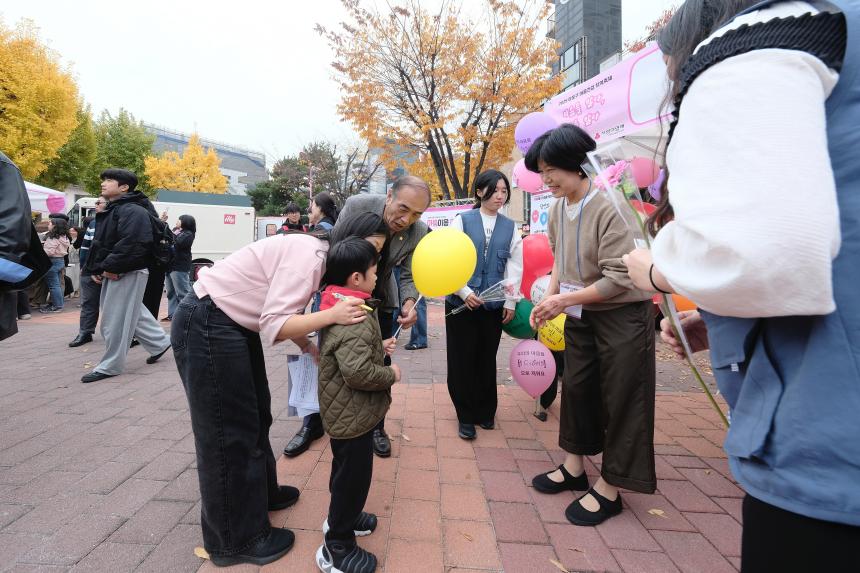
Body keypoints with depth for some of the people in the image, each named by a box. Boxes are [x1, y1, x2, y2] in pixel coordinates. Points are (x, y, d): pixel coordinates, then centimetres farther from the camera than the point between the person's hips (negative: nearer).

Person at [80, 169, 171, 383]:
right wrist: (95, 269, 13)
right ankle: (159, 342, 31)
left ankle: (110, 366, 7)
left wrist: (111, 267, -23)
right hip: (112, 272, 10)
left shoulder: (133, 211, -15)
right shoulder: (110, 211, 18)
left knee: (116, 318, -3)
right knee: (133, 313, 17)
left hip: (127, 274, -10)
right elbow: (99, 243, 23)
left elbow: (131, 245, -27)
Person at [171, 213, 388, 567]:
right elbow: (273, 325, -27)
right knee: (229, 431, 0)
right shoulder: (309, 254, -23)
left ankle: (259, 494, 43)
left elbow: (284, 316, 6)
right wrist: (332, 315, -35)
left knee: (255, 416, 21)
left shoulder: (319, 256, 6)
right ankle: (235, 541, 18)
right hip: (207, 326, -10)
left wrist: (313, 349, -4)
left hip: (235, 324, 10)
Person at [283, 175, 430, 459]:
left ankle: (376, 426, 28)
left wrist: (409, 303, -31)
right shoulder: (357, 206, -28)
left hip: (382, 299, 2)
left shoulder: (418, 231, -20)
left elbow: (408, 276, -11)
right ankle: (313, 424, 27)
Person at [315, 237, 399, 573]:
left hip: (347, 412, 10)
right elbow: (359, 372, -36)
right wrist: (391, 375, -20)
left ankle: (341, 516, 47)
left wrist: (379, 348, 6)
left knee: (346, 472, 27)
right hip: (352, 415, -10)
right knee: (353, 476, 6)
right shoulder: (355, 320, -30)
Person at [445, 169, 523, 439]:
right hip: (461, 302, -2)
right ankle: (466, 416, 20)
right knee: (462, 360, 4)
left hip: (494, 304, 2)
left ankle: (485, 411, 30)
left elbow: (515, 266, 9)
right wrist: (465, 292, -13)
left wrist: (511, 302, 4)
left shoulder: (510, 227, 8)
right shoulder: (462, 220, -1)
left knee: (487, 359, 12)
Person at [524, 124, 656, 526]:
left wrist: (564, 300, -21)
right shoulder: (558, 209, -1)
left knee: (619, 399, 4)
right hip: (580, 316, 7)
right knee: (576, 387, 15)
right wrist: (549, 298, -5)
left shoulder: (608, 206, -23)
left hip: (621, 316, -7)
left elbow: (618, 279, -24)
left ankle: (608, 489, 20)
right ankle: (574, 468, 34)